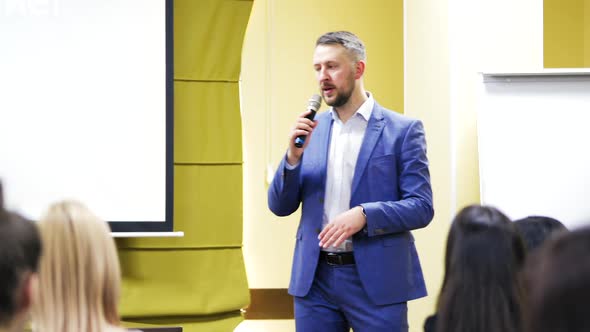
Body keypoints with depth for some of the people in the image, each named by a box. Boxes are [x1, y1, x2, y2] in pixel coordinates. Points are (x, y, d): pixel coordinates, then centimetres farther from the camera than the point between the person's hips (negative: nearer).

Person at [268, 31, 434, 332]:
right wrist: (294, 156, -9)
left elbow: (422, 207, -6)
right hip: (314, 278, 4)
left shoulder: (403, 130, -2)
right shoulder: (310, 129, 9)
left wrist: (364, 214, -21)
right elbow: (280, 206, 8)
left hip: (376, 278, -3)